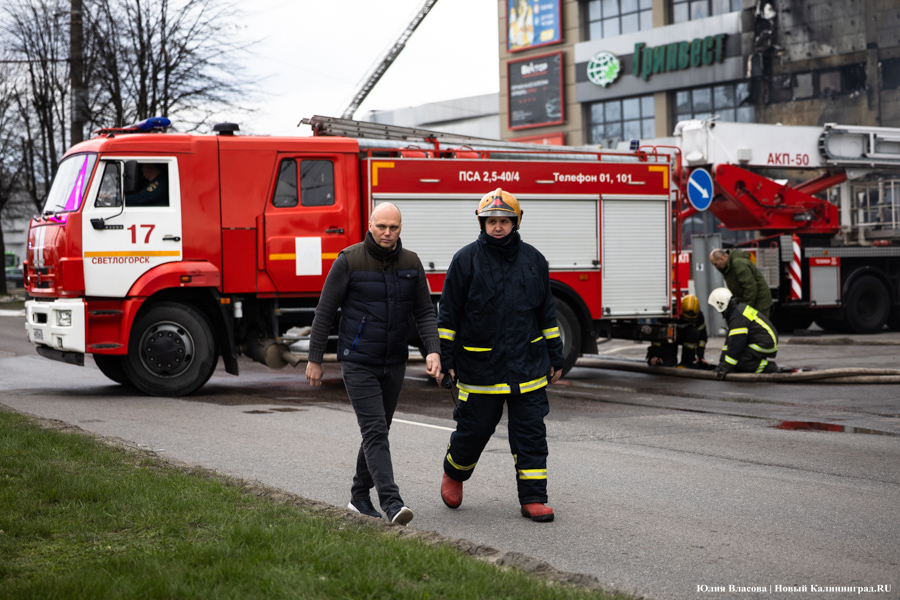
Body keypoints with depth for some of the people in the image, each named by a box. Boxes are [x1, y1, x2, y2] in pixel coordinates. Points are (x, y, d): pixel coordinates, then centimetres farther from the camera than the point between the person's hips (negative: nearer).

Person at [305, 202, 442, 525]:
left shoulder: (411, 263, 2)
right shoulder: (349, 261, -10)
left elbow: (424, 312, 5)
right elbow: (325, 311, -5)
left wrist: (433, 350, -11)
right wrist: (315, 360, -4)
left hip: (394, 364, 5)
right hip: (358, 363, -5)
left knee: (378, 431, 13)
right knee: (375, 431, -13)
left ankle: (360, 495, 27)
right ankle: (391, 502, -18)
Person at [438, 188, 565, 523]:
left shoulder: (533, 260, 7)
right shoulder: (466, 260, -3)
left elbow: (546, 313, 13)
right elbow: (448, 313, -1)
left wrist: (555, 358, 12)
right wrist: (446, 359, -4)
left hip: (528, 367, 3)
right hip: (480, 367, -2)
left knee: (531, 434, 1)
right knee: (474, 430, 7)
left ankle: (533, 499, 7)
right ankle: (454, 474, 35)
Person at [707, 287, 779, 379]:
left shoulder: (737, 316, -21)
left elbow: (736, 344, -24)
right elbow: (730, 339, 17)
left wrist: (726, 367, -20)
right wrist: (722, 362, 17)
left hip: (764, 346, -11)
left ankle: (768, 368, -12)